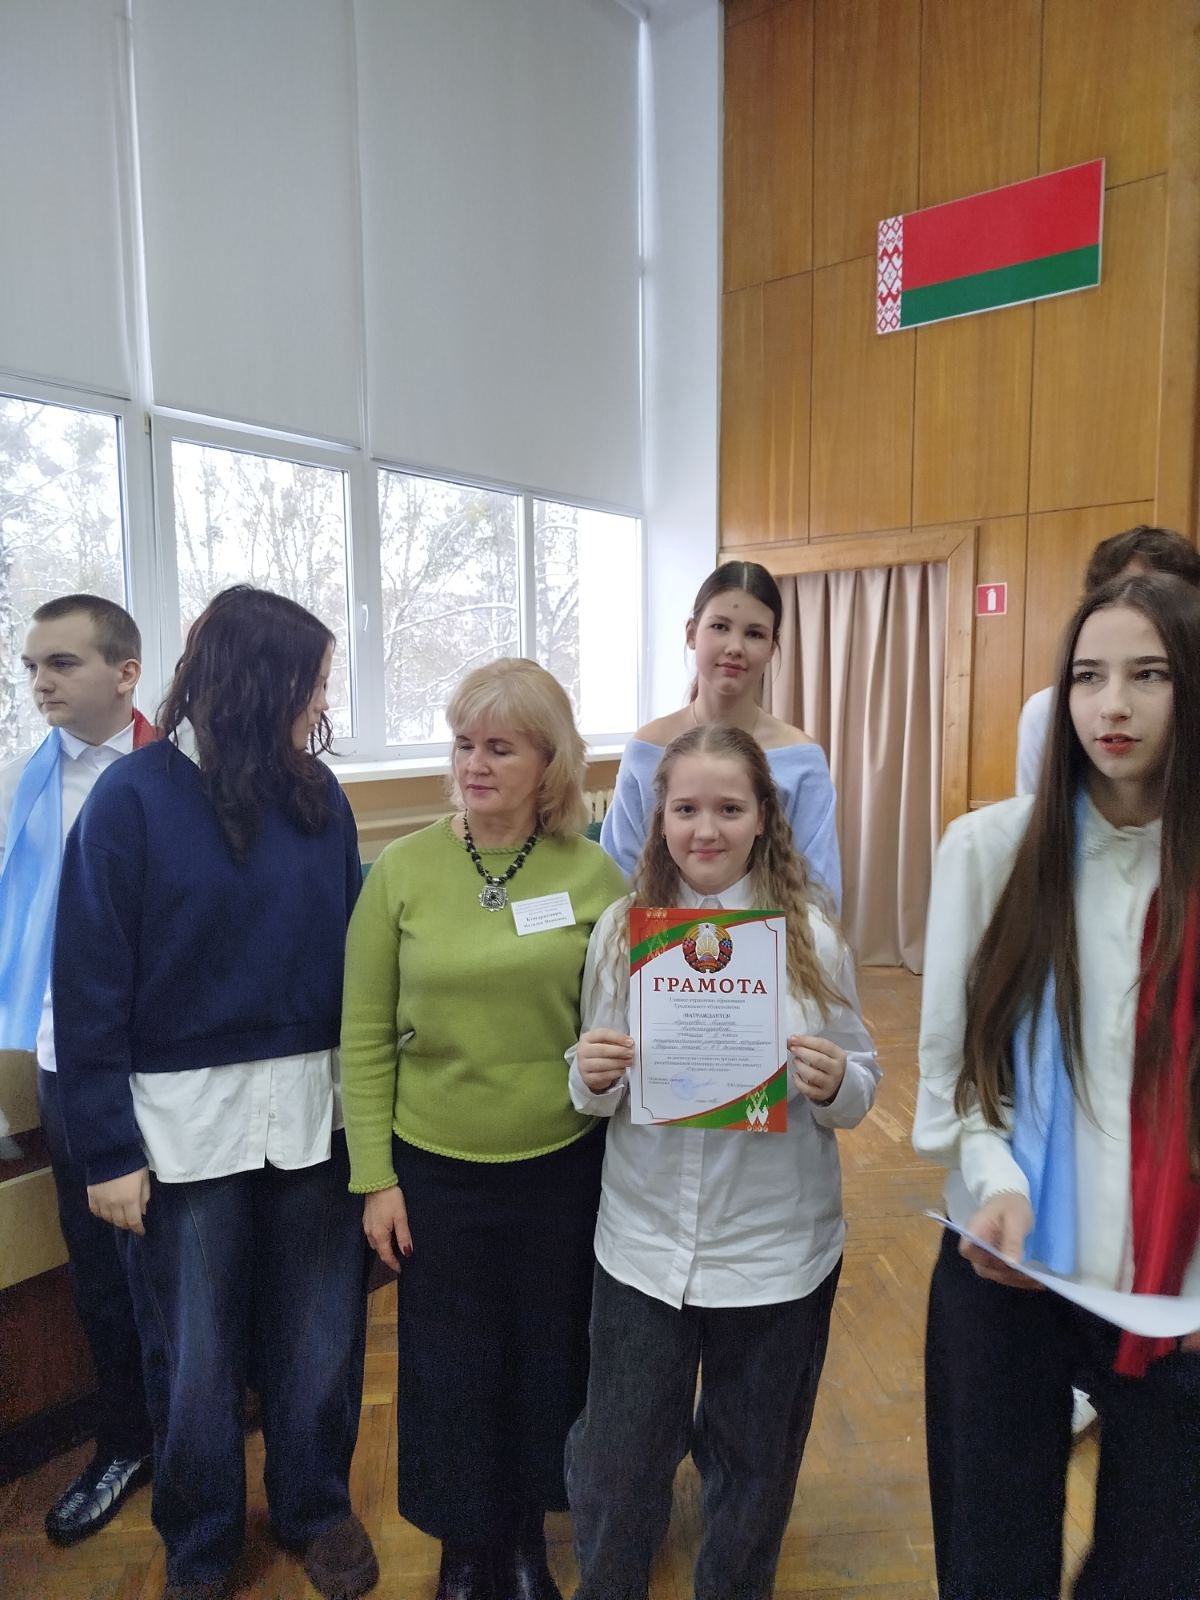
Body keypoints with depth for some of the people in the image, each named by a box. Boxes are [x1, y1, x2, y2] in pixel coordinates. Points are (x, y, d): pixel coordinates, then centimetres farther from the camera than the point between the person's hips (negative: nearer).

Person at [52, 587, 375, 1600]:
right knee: (193, 1354, 16)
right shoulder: (134, 798, -10)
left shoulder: (319, 794, 1)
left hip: (314, 1111, 3)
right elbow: (90, 988, -8)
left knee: (321, 1336, 16)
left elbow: (354, 946, 3)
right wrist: (107, 1149, -8)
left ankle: (316, 1507, 42)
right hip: (188, 1118, -3)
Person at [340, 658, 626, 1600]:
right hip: (436, 1169, 0)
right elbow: (365, 1037, -4)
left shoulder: (593, 874, -7)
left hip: (563, 1166, 1)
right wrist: (374, 1175, -3)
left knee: (548, 1355, 18)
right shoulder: (403, 870, -8)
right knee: (450, 1367, 16)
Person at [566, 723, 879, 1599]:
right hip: (643, 1244, 1)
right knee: (615, 1471, 14)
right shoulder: (620, 930, -5)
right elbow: (599, 1094, 3)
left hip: (778, 1252, 0)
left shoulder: (813, 937, -9)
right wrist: (593, 1079, -19)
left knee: (754, 1471, 20)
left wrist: (836, 1086, -23)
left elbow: (863, 1090, -2)